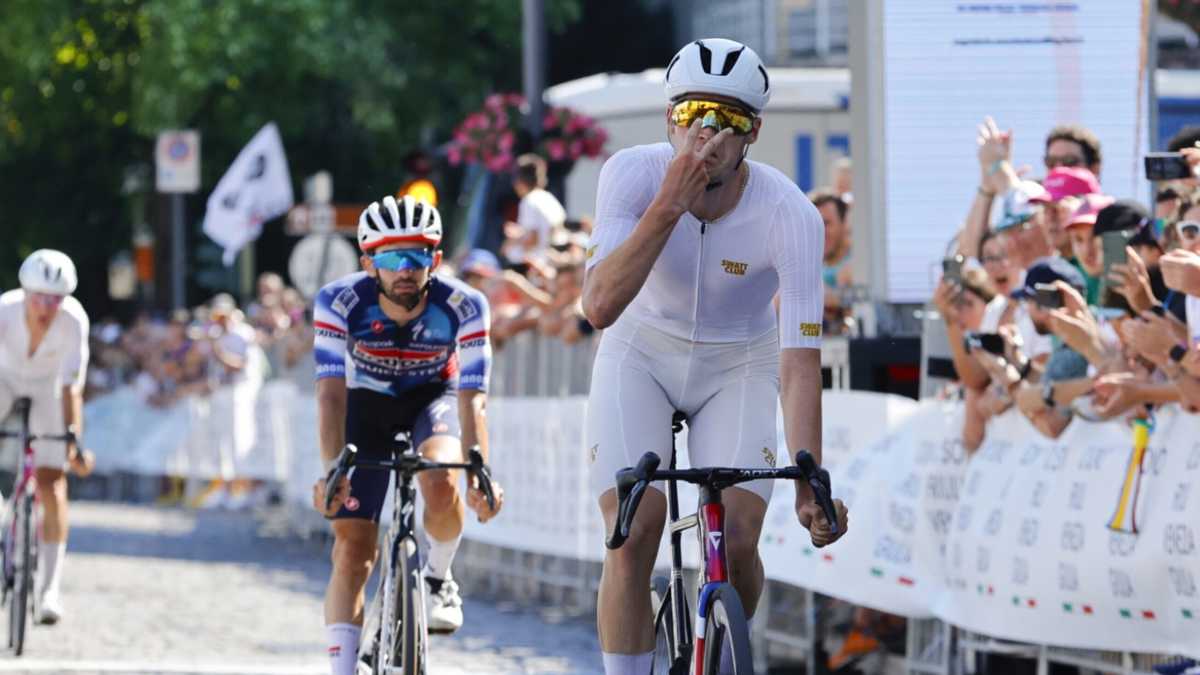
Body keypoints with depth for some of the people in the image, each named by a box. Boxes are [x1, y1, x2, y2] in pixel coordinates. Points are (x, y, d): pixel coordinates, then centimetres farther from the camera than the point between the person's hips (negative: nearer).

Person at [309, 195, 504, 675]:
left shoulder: (462, 307, -29)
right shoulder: (339, 302, -29)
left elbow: (472, 398, -31)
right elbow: (331, 392, -32)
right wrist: (332, 469, -45)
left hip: (433, 399, -1)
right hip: (368, 405, 1)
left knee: (442, 483, -33)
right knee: (352, 549, -8)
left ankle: (438, 578, -3)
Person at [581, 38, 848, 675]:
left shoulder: (789, 214, -27)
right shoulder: (631, 174, -24)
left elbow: (800, 359, -29)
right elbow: (600, 306, -34)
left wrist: (809, 484, -36)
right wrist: (669, 205, -43)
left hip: (737, 369, 0)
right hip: (640, 357, 0)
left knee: (736, 539, -16)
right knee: (634, 534, -19)